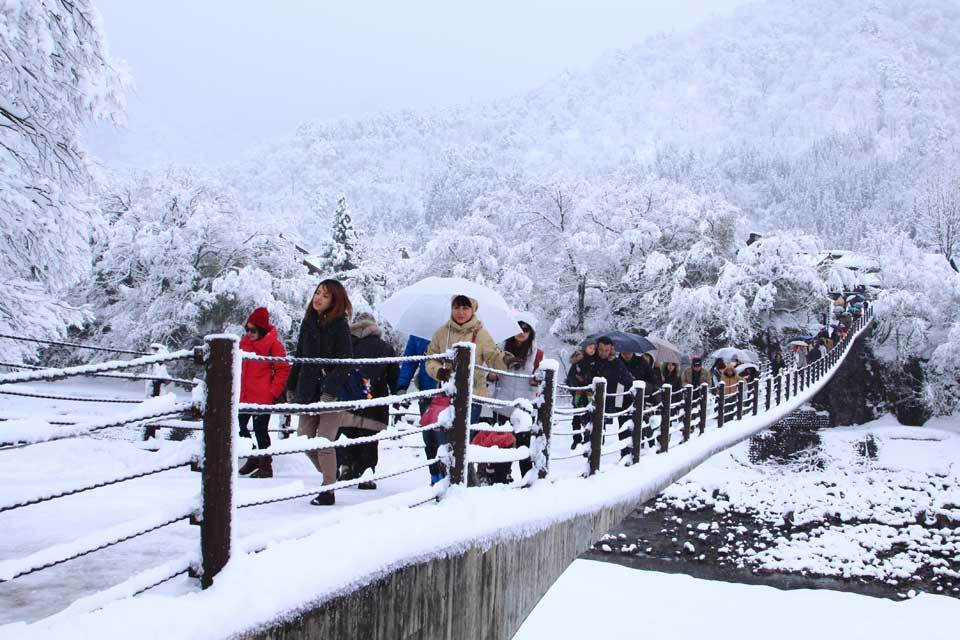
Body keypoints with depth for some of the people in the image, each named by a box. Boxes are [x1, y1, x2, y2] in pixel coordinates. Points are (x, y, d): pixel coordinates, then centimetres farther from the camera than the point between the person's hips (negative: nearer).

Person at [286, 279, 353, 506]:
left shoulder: (339, 326, -8)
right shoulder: (308, 322, 11)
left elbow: (345, 362, -13)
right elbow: (299, 358, 19)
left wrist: (330, 390, -21)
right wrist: (291, 386, 16)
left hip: (333, 393, -7)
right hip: (308, 392, 7)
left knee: (324, 441, -7)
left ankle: (329, 491, 5)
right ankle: (331, 476, 29)